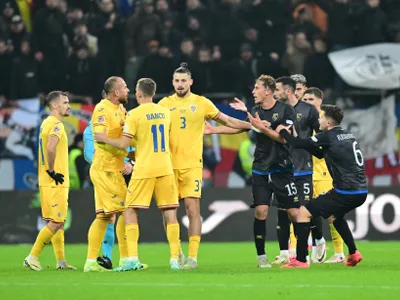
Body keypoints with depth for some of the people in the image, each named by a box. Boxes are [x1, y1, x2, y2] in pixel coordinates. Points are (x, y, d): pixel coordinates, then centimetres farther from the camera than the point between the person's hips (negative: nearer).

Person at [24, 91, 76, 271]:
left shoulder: (46, 123, 16)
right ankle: (32, 257, -7)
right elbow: (50, 148, -30)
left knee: (58, 222, 12)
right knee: (56, 223, -7)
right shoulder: (56, 125, -14)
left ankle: (61, 261, 15)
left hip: (47, 182, 10)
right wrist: (52, 171, -20)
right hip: (55, 183, -10)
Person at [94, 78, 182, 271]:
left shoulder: (135, 114, -7)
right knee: (170, 213, 5)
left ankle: (132, 259, -6)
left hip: (144, 170, -4)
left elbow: (123, 144, -9)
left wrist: (104, 139, 7)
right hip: (165, 168, 4)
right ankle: (175, 260, 0)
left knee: (130, 211, 4)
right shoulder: (164, 112, 10)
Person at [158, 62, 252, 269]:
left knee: (193, 209, -9)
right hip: (168, 165, 2)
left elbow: (228, 121, 12)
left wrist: (254, 126, 6)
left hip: (192, 165, -2)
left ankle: (193, 256, -6)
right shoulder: (164, 104, 7)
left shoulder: (201, 103, 4)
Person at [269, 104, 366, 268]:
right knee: (334, 215, 36)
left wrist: (283, 132, 13)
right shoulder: (347, 135, 17)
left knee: (303, 212, 0)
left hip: (345, 192, -8)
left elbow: (298, 144, -7)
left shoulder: (328, 136, -8)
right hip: (361, 191, 8)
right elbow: (320, 153, 27)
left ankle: (300, 260, -2)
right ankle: (353, 253, 28)